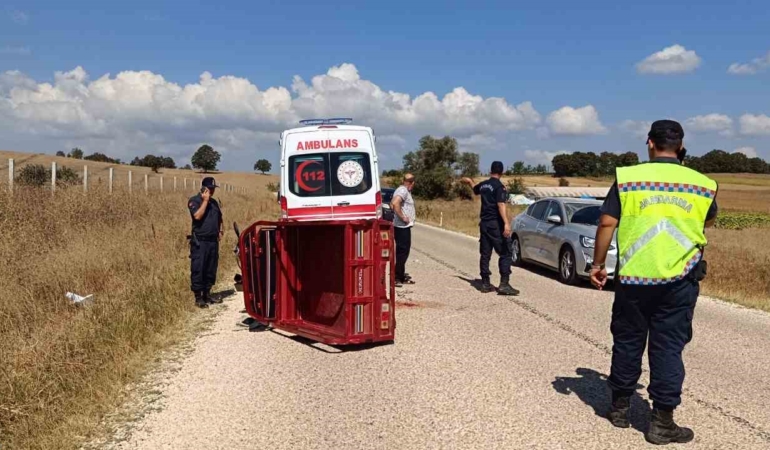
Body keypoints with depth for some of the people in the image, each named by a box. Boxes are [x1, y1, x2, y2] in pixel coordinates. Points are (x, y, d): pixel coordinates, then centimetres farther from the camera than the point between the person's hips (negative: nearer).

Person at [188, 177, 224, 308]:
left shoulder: (214, 202, 15)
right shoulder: (194, 200, -6)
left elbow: (219, 218, 26)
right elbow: (198, 216, -22)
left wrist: (220, 230, 11)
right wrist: (205, 201, -15)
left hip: (213, 241, 7)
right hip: (200, 241, -7)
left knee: (211, 269, 10)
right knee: (198, 269, -4)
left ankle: (207, 295, 20)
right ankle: (198, 298, 1)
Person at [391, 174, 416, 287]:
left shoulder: (404, 190, 17)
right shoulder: (403, 190, -14)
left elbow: (392, 203, 29)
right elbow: (395, 203, -31)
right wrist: (402, 217, -23)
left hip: (404, 226, 11)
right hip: (403, 226, -11)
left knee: (403, 251, 16)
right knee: (402, 252, -9)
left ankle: (401, 276, 24)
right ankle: (397, 278, -7)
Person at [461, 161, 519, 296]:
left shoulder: (483, 185, 11)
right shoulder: (499, 186, -11)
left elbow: (475, 190, 34)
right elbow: (501, 205, -23)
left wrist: (470, 182, 56)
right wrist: (506, 223, -30)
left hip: (484, 223, 7)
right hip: (496, 224, -7)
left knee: (485, 254, 11)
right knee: (505, 253, -5)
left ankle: (485, 283, 14)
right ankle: (504, 284, -12)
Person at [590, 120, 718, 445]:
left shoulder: (627, 177, -3)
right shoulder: (702, 184, 2)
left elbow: (607, 223, -6)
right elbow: (709, 222, 20)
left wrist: (598, 264, 3)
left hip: (633, 276, 0)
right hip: (679, 280, 0)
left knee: (627, 341, 14)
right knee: (668, 346, 7)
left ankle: (620, 407, 27)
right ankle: (662, 422, 12)